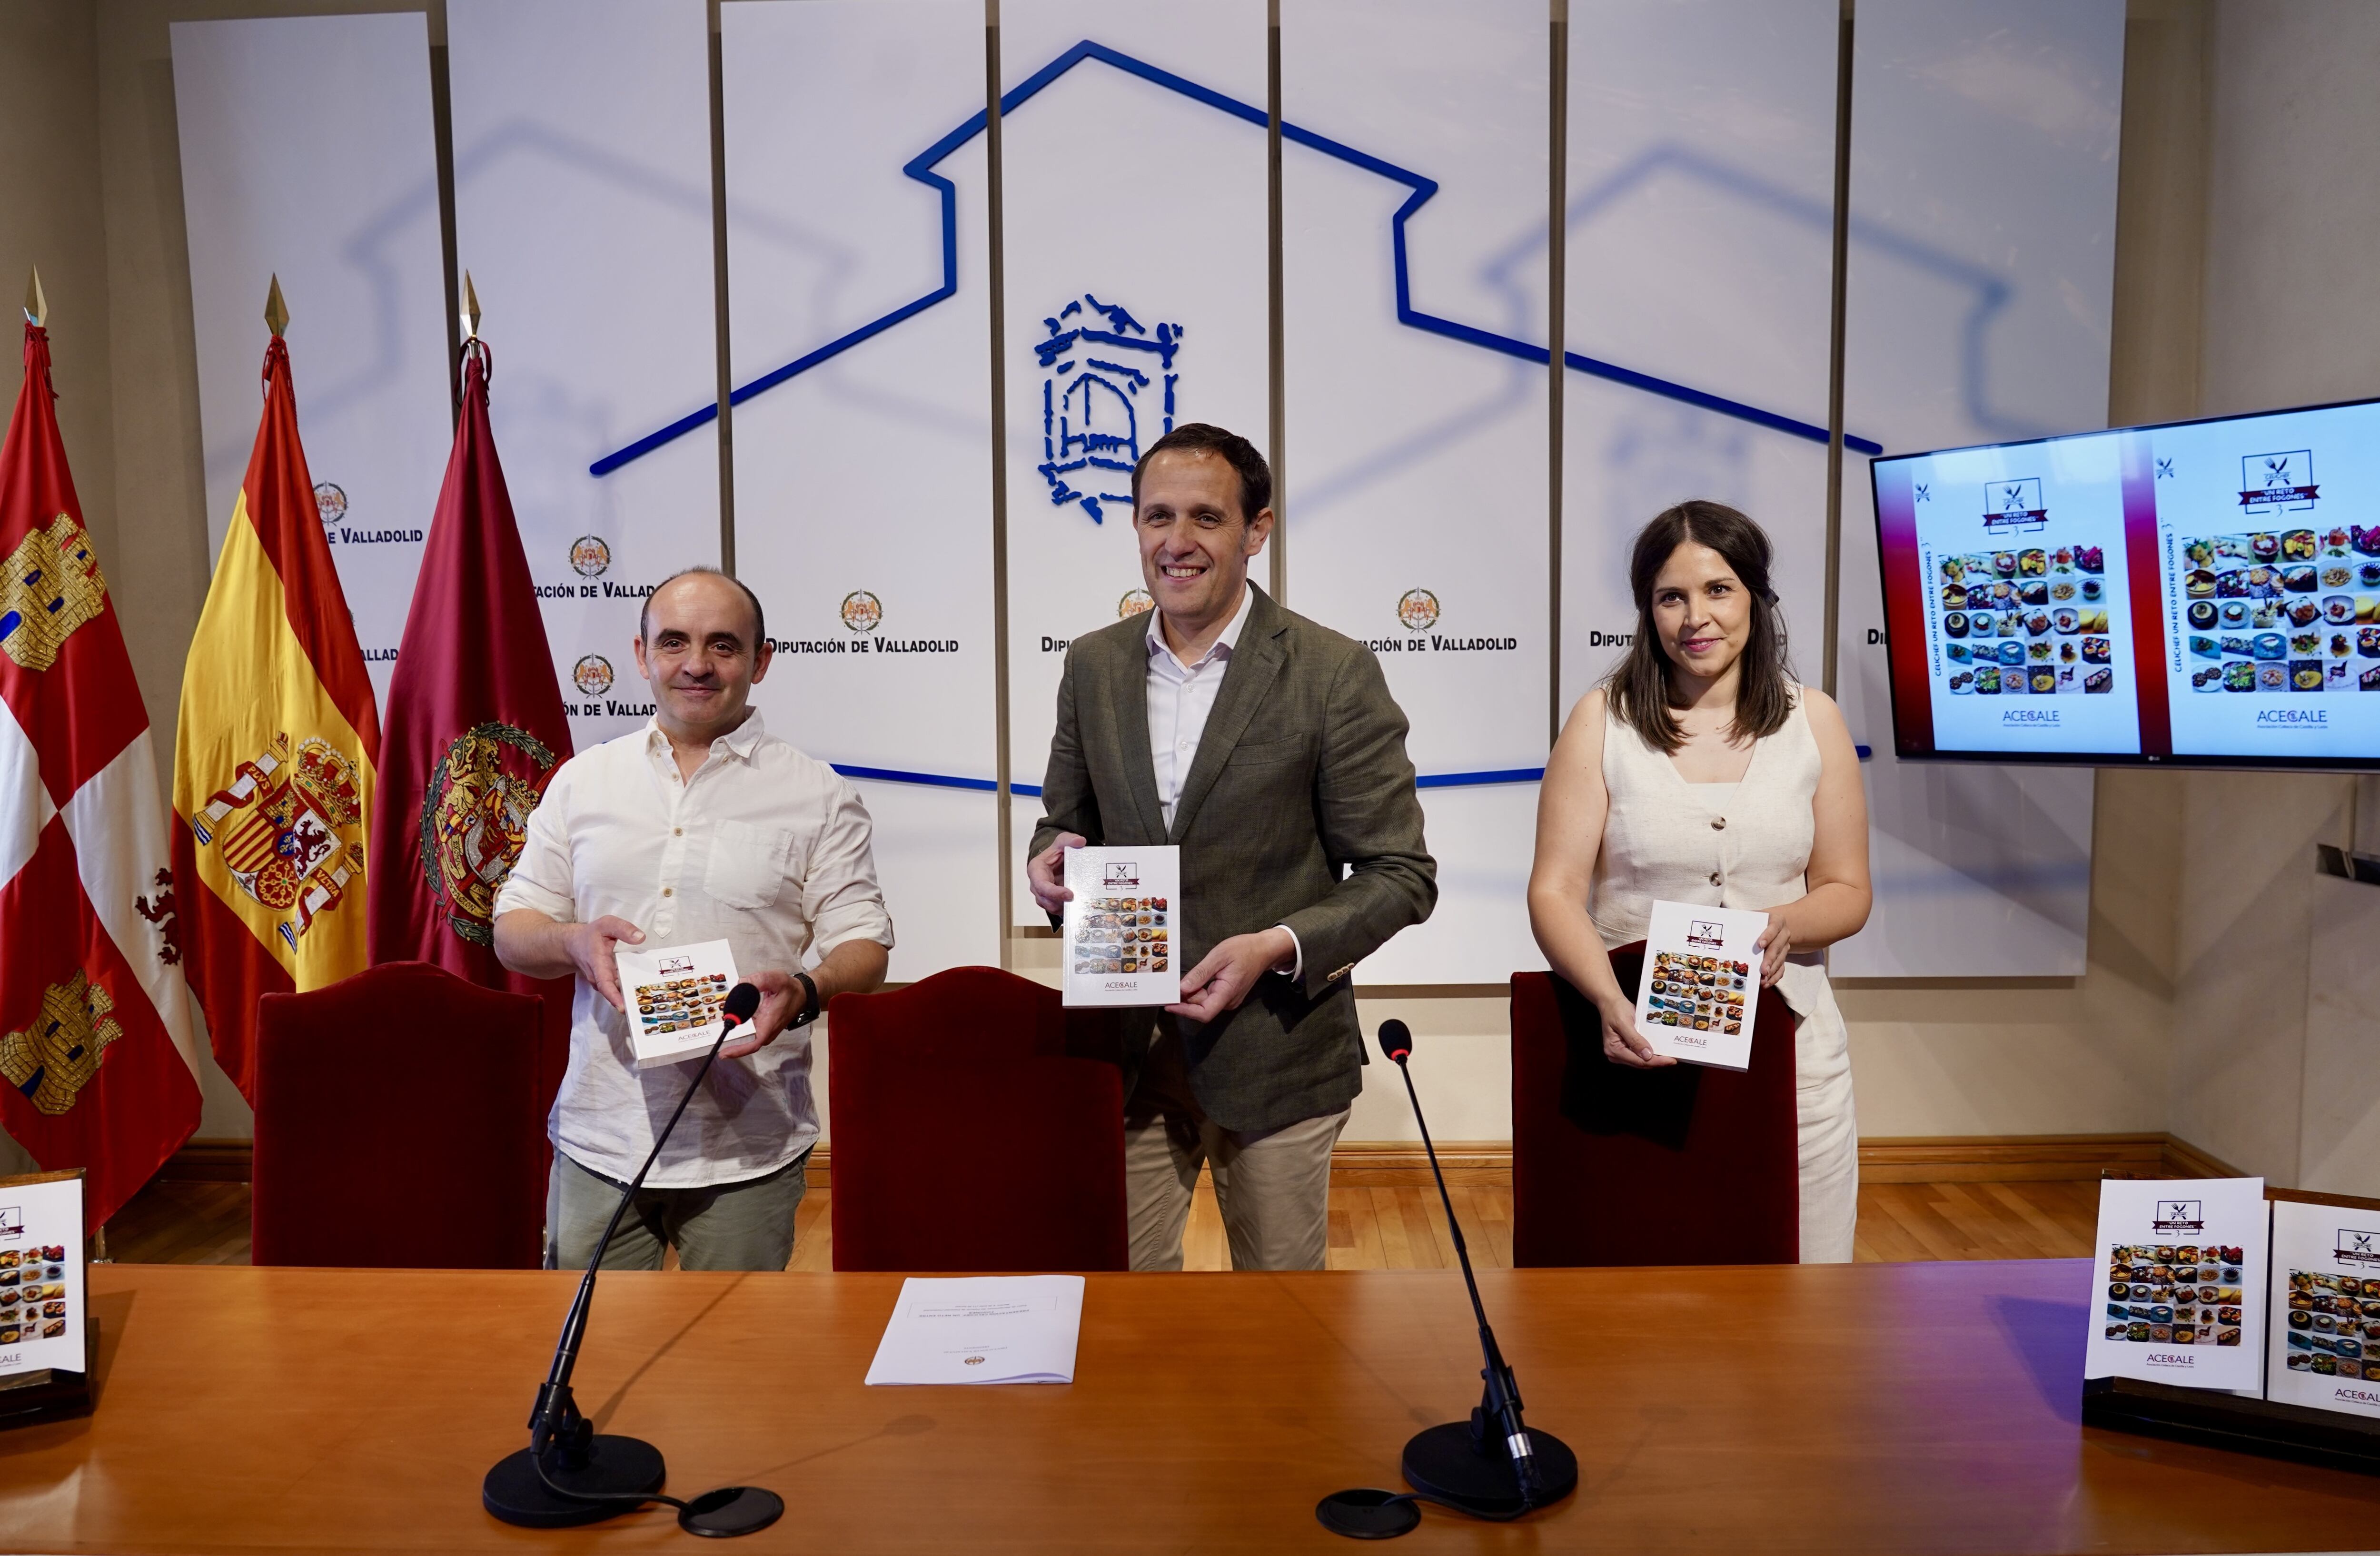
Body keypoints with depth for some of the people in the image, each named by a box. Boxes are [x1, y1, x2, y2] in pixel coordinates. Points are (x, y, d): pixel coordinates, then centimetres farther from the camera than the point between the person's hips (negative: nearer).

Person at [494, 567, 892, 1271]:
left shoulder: (816, 795, 1)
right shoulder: (581, 781, 10)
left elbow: (863, 944, 0)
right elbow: (513, 931, 13)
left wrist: (804, 991, -21)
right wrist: (574, 941, -9)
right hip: (600, 1138, 2)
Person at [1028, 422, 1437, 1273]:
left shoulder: (1334, 674, -9)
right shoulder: (1093, 665, 4)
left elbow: (1401, 874, -8)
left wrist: (1278, 946, -21)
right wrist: (1051, 859, -7)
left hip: (1275, 1054, -3)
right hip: (1125, 1051, 3)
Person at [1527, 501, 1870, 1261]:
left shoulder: (1813, 720, 5)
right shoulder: (1603, 719, -1)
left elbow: (1847, 891, 8)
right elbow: (1554, 891, -6)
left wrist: (1787, 924, -14)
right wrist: (1610, 1002, -22)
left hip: (1785, 1036, 2)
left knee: (1799, 1255, 7)